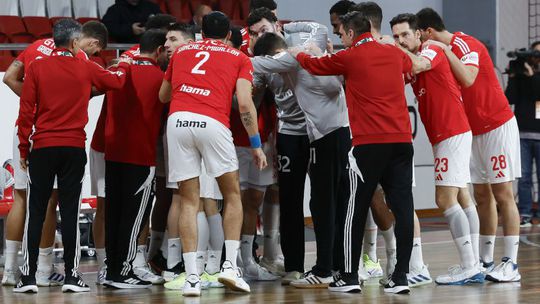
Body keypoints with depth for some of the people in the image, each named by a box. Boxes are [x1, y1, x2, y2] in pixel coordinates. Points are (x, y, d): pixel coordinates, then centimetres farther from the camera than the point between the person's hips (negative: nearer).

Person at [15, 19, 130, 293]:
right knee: (70, 211, 4)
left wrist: (24, 148, 6)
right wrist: (123, 66, 39)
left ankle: (28, 276, 0)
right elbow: (117, 81, 17)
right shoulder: (86, 68, 0)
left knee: (35, 212, 3)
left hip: (43, 147, 0)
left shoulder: (36, 68, -2)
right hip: (74, 147, 0)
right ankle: (71, 276, 3)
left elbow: (26, 111, -2)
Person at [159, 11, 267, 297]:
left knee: (188, 201, 6)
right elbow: (244, 103, 4)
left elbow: (163, 95, 32)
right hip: (212, 123, -2)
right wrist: (256, 144, 9)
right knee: (232, 195, 14)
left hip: (178, 121, 2)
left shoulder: (182, 51, 25)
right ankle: (230, 265, 1)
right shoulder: (239, 58, 17)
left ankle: (191, 277, -1)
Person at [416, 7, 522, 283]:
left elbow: (468, 79, -33)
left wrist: (445, 50, -26)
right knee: (482, 196, 8)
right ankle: (485, 261, 10)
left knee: (502, 194, -8)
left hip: (497, 127, -9)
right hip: (475, 132, 9)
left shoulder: (465, 44, -17)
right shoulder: (445, 51, 10)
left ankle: (511, 264, -9)